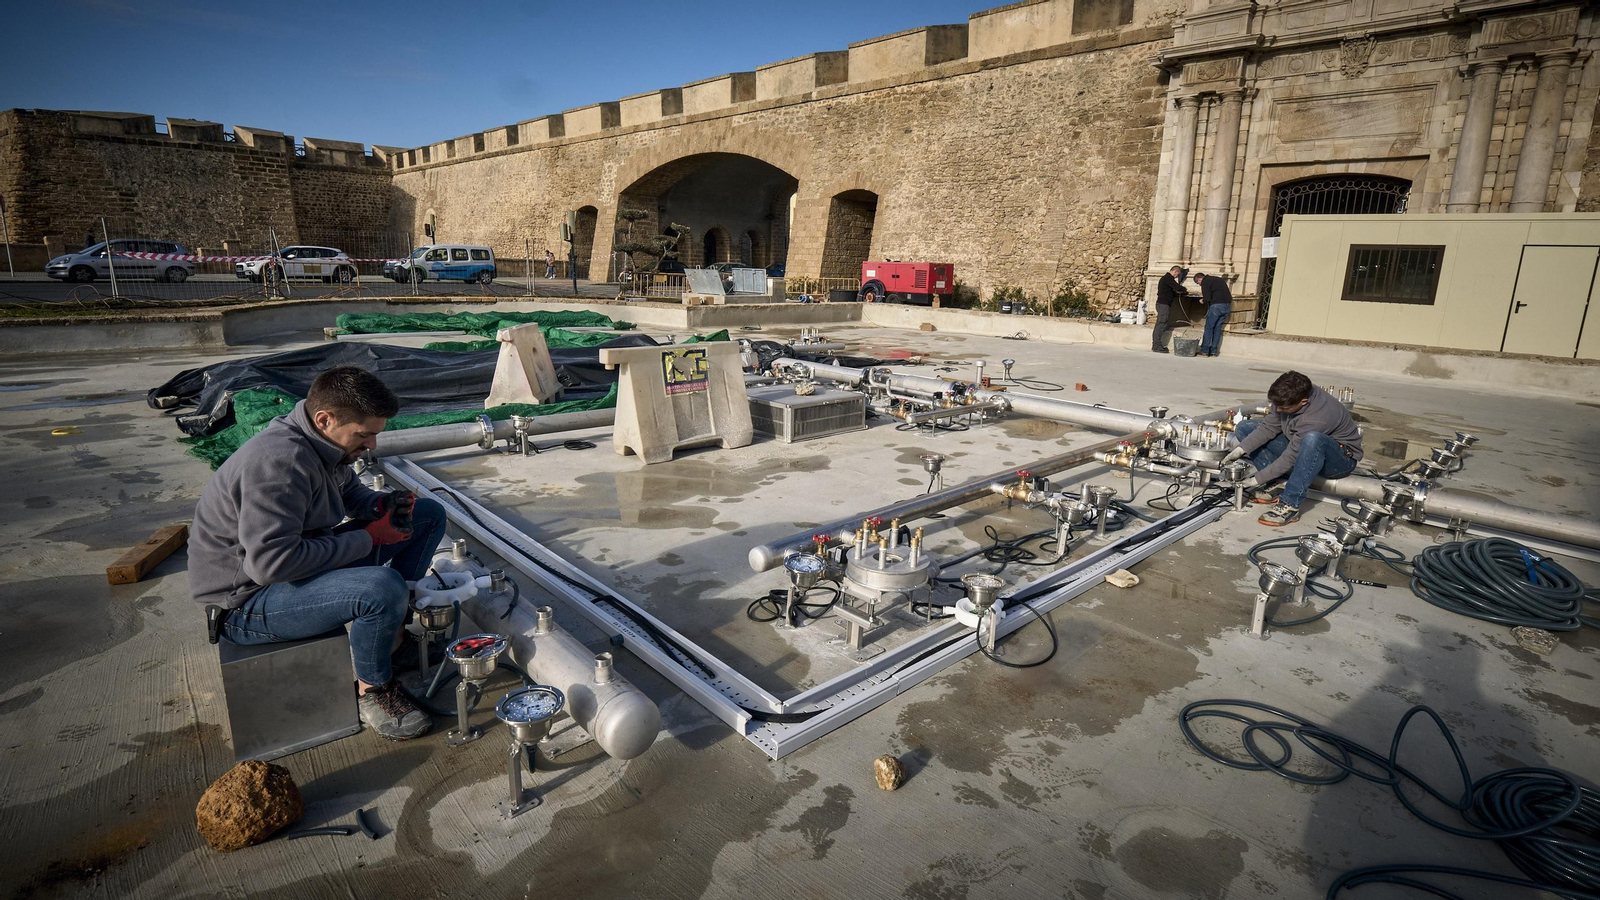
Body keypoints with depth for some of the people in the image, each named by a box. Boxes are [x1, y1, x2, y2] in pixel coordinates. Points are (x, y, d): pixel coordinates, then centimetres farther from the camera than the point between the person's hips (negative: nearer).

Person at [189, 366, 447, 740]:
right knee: (384, 587, -37)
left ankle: (392, 630, 9)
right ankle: (372, 690, -9)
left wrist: (382, 504, -7)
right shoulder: (280, 460, -31)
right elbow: (271, 563, -36)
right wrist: (367, 539, -27)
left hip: (305, 561, 10)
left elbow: (351, 493, 17)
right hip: (246, 602, -9)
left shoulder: (323, 442, -1)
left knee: (429, 515, 5)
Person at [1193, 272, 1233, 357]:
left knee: (1209, 327, -1)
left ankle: (1204, 351, -1)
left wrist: (1203, 301, 10)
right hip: (1227, 306, 8)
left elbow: (1207, 298, -12)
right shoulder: (1218, 279, 24)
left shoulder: (1205, 282, -2)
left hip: (1217, 305, -8)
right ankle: (1213, 351, 10)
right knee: (1217, 328, 11)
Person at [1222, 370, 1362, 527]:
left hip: (1342, 459, -8)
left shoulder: (1317, 418, -36)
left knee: (1312, 438, -44)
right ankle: (1278, 485, -9)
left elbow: (1290, 458, -31)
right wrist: (1241, 449, -21)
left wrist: (1258, 479, -24)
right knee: (1245, 427, -3)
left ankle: (1290, 505, -36)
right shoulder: (1289, 397, -17)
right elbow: (1269, 426, -9)